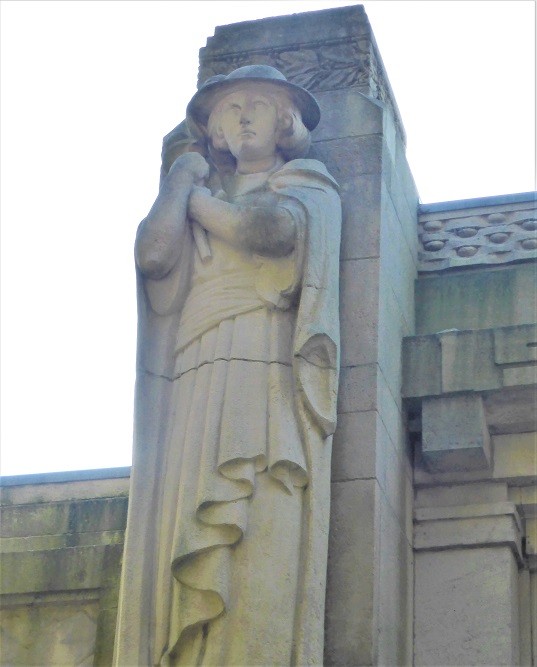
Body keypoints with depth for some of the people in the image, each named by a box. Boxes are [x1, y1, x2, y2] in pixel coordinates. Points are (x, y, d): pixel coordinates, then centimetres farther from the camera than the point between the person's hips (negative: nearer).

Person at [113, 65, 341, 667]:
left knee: (259, 556, -19)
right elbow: (152, 254, 6)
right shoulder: (194, 201, 29)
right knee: (177, 556, -12)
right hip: (196, 392, 4)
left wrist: (196, 199, 11)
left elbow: (270, 229, -6)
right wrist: (184, 174, 17)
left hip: (268, 386, -4)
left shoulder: (307, 184, 18)